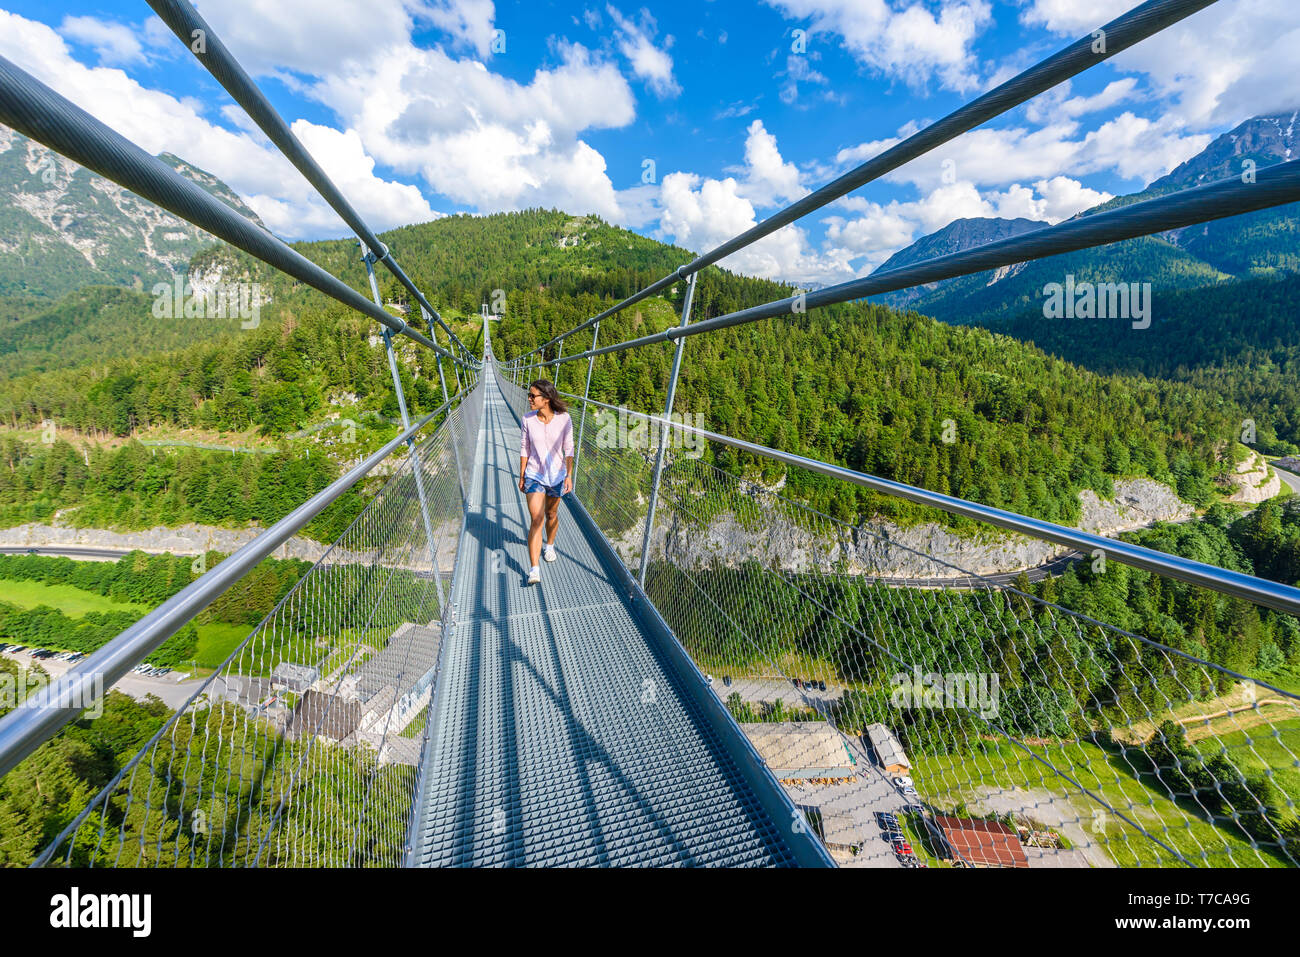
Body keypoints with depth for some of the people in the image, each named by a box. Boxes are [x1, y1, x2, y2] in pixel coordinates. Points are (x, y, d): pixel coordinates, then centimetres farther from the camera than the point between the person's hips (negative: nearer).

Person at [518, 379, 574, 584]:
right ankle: (534, 569, -9)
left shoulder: (564, 419, -10)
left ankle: (550, 545, 47)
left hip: (557, 475, 1)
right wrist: (521, 476, 5)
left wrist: (569, 475, -6)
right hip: (534, 475, -1)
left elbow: (568, 449, -3)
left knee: (551, 515, 18)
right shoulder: (528, 419, -7)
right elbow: (524, 449, 2)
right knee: (537, 519, -11)